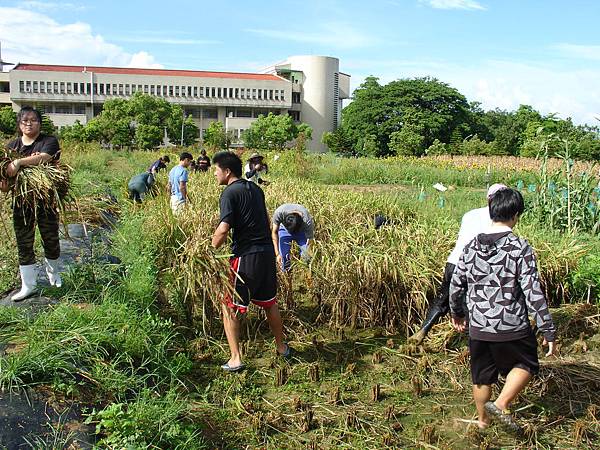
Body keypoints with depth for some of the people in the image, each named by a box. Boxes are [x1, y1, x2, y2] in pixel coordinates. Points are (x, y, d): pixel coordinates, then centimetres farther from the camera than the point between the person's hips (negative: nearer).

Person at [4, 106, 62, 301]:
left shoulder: (49, 141, -3)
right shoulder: (12, 146, 9)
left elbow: (45, 157, -24)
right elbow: (5, 169, 4)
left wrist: (19, 162, -33)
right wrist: (4, 182, -19)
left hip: (47, 201, -3)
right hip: (21, 202, 3)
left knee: (51, 240, 10)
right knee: (24, 244, 7)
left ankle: (53, 273, 36)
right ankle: (28, 286, 18)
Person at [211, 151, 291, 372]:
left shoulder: (230, 193, -12)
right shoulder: (255, 188, 12)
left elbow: (223, 230, -23)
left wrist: (211, 250, -8)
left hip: (246, 256, -7)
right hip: (267, 253, 8)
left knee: (230, 307, 5)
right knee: (269, 302, 23)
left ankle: (235, 359, 4)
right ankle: (282, 347, 36)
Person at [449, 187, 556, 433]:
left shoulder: (471, 247, -1)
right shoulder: (520, 248, -15)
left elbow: (455, 285, 7)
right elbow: (533, 293, -16)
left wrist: (456, 313, 24)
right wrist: (548, 330, -8)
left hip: (478, 328, 4)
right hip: (512, 328, -4)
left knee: (482, 376, 21)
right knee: (526, 365, 22)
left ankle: (483, 420, 37)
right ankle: (500, 404, 6)